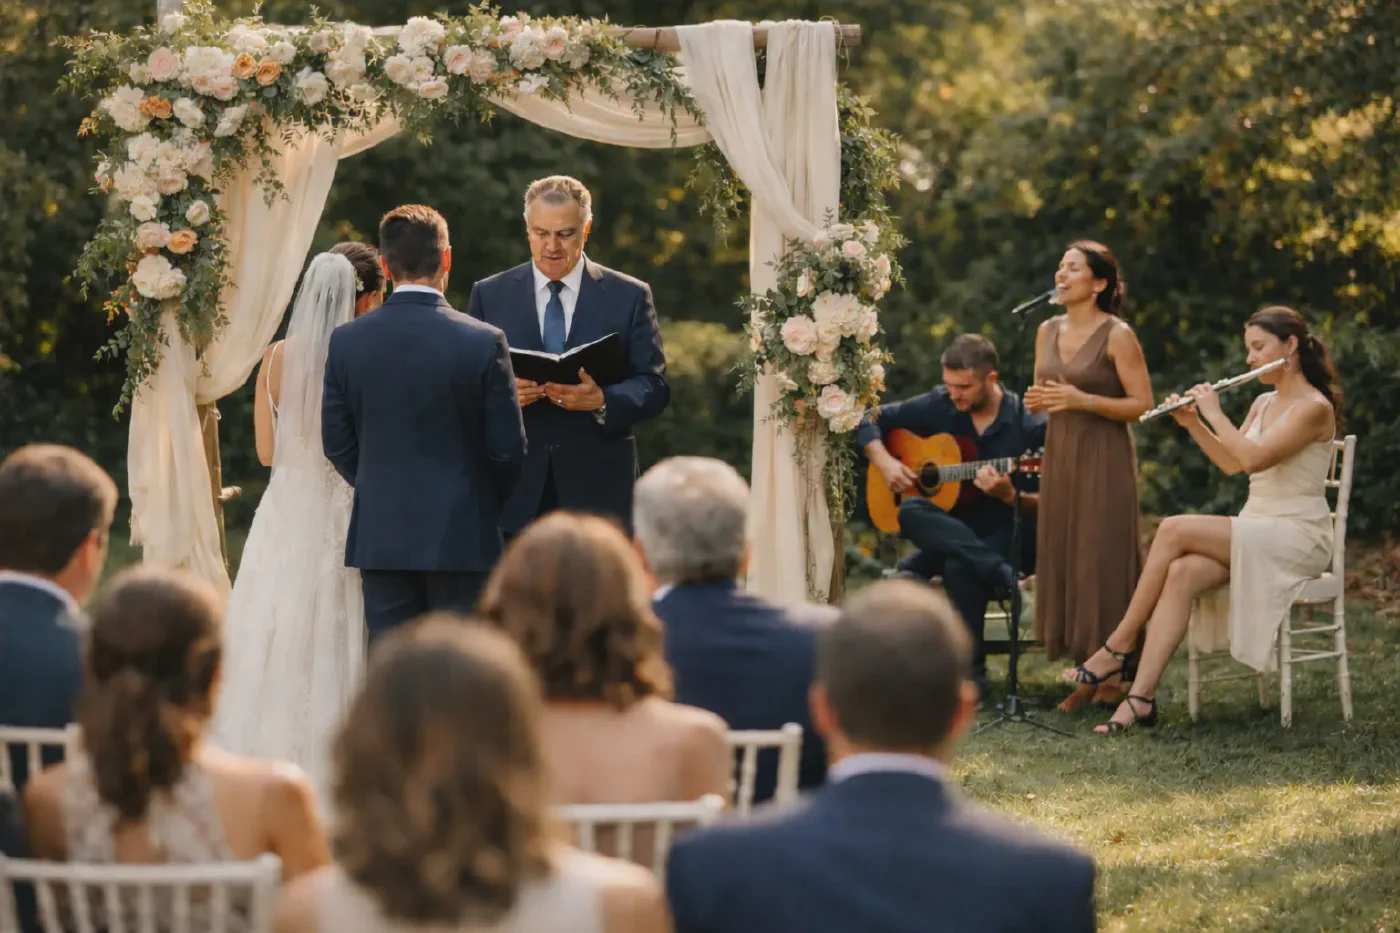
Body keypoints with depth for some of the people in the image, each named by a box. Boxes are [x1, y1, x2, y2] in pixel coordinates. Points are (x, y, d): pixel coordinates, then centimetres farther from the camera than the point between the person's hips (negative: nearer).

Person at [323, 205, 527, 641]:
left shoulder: (346, 341, -2)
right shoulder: (484, 342, -10)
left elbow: (337, 443, 3)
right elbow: (508, 448, -5)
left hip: (380, 535, 2)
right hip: (462, 537, -2)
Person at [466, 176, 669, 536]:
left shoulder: (629, 296, 7)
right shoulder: (489, 295, 10)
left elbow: (654, 387, 2)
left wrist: (602, 400, -18)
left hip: (597, 491, -1)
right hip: (515, 490, 1)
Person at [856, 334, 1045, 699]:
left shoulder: (1030, 426, -10)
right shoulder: (938, 406, 2)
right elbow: (870, 419, 12)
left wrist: (1008, 496, -27)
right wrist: (884, 462, -5)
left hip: (1007, 532, -4)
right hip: (950, 529, 4)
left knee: (960, 566, -37)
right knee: (911, 512, -30)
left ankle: (971, 672, -22)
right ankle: (1001, 574, -35)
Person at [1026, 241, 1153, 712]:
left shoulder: (1117, 335, -9)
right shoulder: (1047, 331, 11)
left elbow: (1142, 404, -11)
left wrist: (1083, 400, -21)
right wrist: (1035, 400, -2)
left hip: (1103, 458, -7)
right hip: (1059, 455, 7)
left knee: (1102, 562, -6)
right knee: (1063, 561, 4)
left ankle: (1114, 676, 0)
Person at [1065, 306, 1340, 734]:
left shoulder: (1314, 407, -12)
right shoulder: (1264, 404, 16)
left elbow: (1253, 458, -23)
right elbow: (1230, 463, 18)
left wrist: (1215, 413, -12)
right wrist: (1192, 423, 5)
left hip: (1297, 538, -8)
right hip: (1254, 532, 8)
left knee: (1175, 530, -25)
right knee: (1181, 574, -23)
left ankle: (1119, 645, -14)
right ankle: (1141, 697, -30)